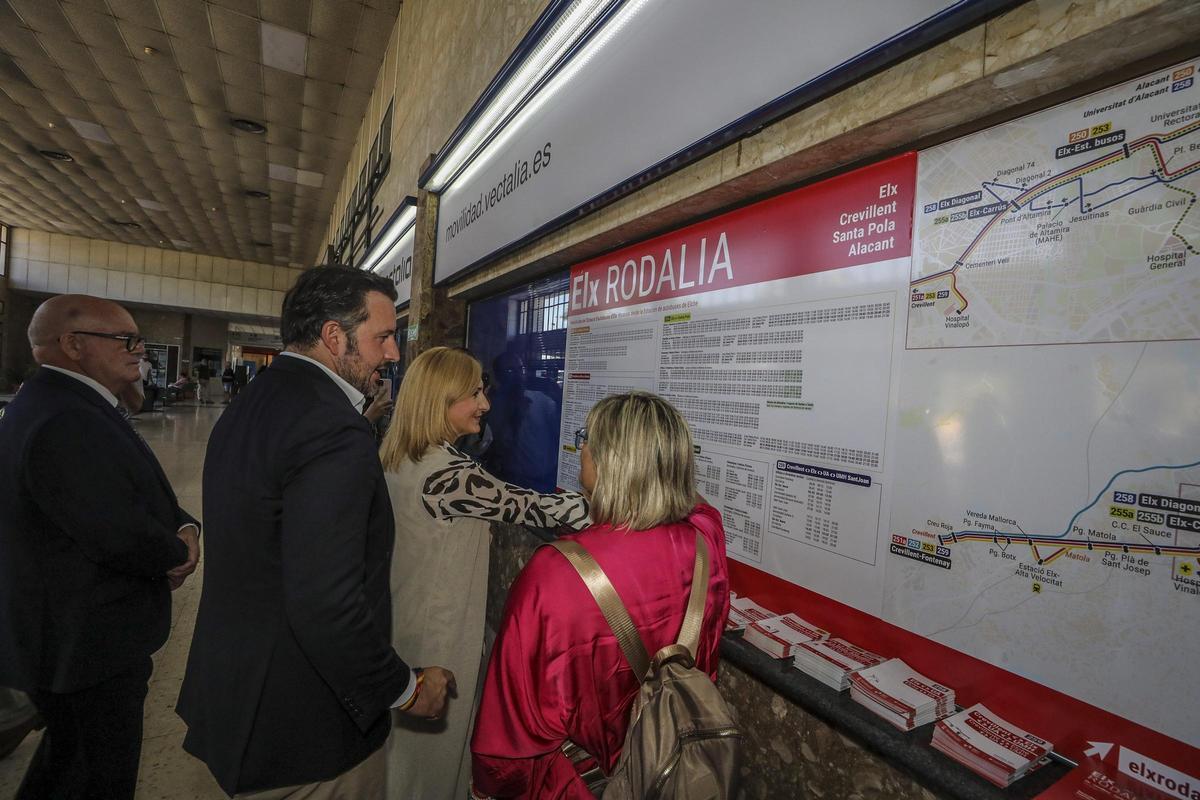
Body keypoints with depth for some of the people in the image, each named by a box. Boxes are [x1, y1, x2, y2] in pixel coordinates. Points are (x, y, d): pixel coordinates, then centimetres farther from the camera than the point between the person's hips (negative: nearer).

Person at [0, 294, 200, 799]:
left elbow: (136, 494, 10)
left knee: (66, 759, 30)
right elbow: (119, 535, -30)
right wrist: (179, 553, -11)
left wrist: (184, 526, -8)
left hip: (72, 638, 10)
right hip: (87, 648, -10)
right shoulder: (65, 423, -28)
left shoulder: (63, 405, 8)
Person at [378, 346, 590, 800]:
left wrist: (475, 529, 10)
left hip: (407, 620, 9)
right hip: (437, 634, -9)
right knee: (433, 750, 13)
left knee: (406, 743, 27)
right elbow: (529, 508, -27)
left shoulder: (397, 459, 2)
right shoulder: (447, 473, -28)